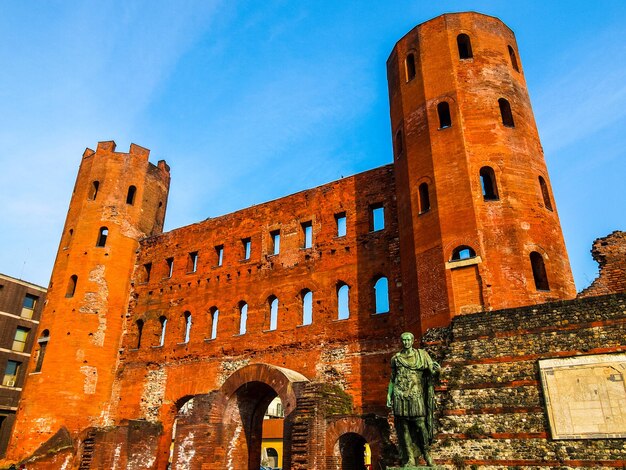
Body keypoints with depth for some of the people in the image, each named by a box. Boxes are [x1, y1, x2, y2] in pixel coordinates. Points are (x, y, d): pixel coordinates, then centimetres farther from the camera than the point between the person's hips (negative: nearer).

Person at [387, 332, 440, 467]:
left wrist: (436, 368, -19)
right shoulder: (396, 358, 10)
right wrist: (389, 395, 9)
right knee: (404, 428, 1)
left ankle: (426, 453, 11)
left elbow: (433, 370, 4)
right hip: (400, 396, 1)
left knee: (420, 424, -9)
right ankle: (409, 459, 8)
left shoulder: (421, 355, 8)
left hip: (415, 395, -1)